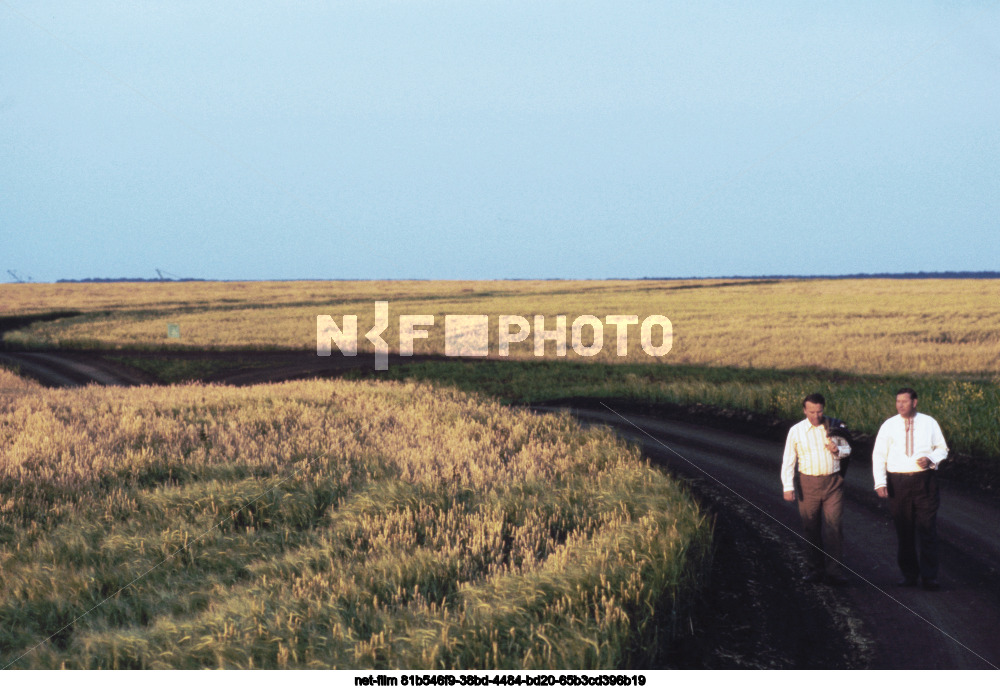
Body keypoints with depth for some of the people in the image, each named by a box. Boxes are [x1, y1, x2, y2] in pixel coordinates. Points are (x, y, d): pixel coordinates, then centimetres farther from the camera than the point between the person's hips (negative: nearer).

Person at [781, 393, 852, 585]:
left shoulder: (834, 426, 3)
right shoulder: (796, 431, 1)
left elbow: (847, 449, 16)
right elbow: (788, 461, 2)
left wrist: (838, 451, -9)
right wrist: (788, 487, -6)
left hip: (833, 482, 0)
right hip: (808, 483, 0)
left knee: (835, 525, -9)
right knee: (811, 529, 5)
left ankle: (834, 571, -8)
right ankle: (816, 569, 16)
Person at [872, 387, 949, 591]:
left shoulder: (929, 423, 4)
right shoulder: (889, 426, 3)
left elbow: (942, 449, 12)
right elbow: (879, 455, 3)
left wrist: (930, 459, -11)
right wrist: (880, 483, -8)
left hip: (924, 480, -1)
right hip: (898, 482, 1)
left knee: (927, 531, -5)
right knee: (904, 532, 7)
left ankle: (929, 577, -1)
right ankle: (909, 574, 17)